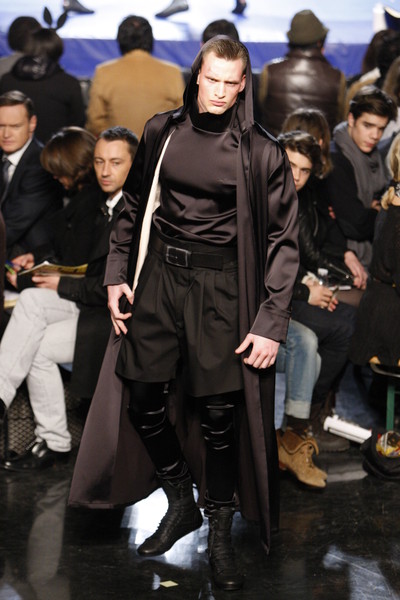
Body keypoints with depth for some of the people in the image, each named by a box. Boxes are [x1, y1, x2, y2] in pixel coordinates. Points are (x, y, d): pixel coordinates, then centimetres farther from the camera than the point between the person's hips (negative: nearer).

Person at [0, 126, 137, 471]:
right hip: (93, 300, 8)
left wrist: (64, 286, -13)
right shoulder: (99, 201, 9)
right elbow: (78, 257, 23)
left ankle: (54, 442, -1)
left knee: (39, 347, -15)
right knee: (31, 300, -17)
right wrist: (40, 262, 7)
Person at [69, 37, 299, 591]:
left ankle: (220, 535, 18)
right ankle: (181, 505, 29)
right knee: (141, 398, 6)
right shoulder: (162, 132, 4)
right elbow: (134, 207, 15)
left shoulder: (259, 152, -7)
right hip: (159, 275, 4)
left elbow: (282, 239, -5)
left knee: (219, 414, 0)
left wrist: (271, 323, -9)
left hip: (220, 286, -4)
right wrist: (117, 275, 8)